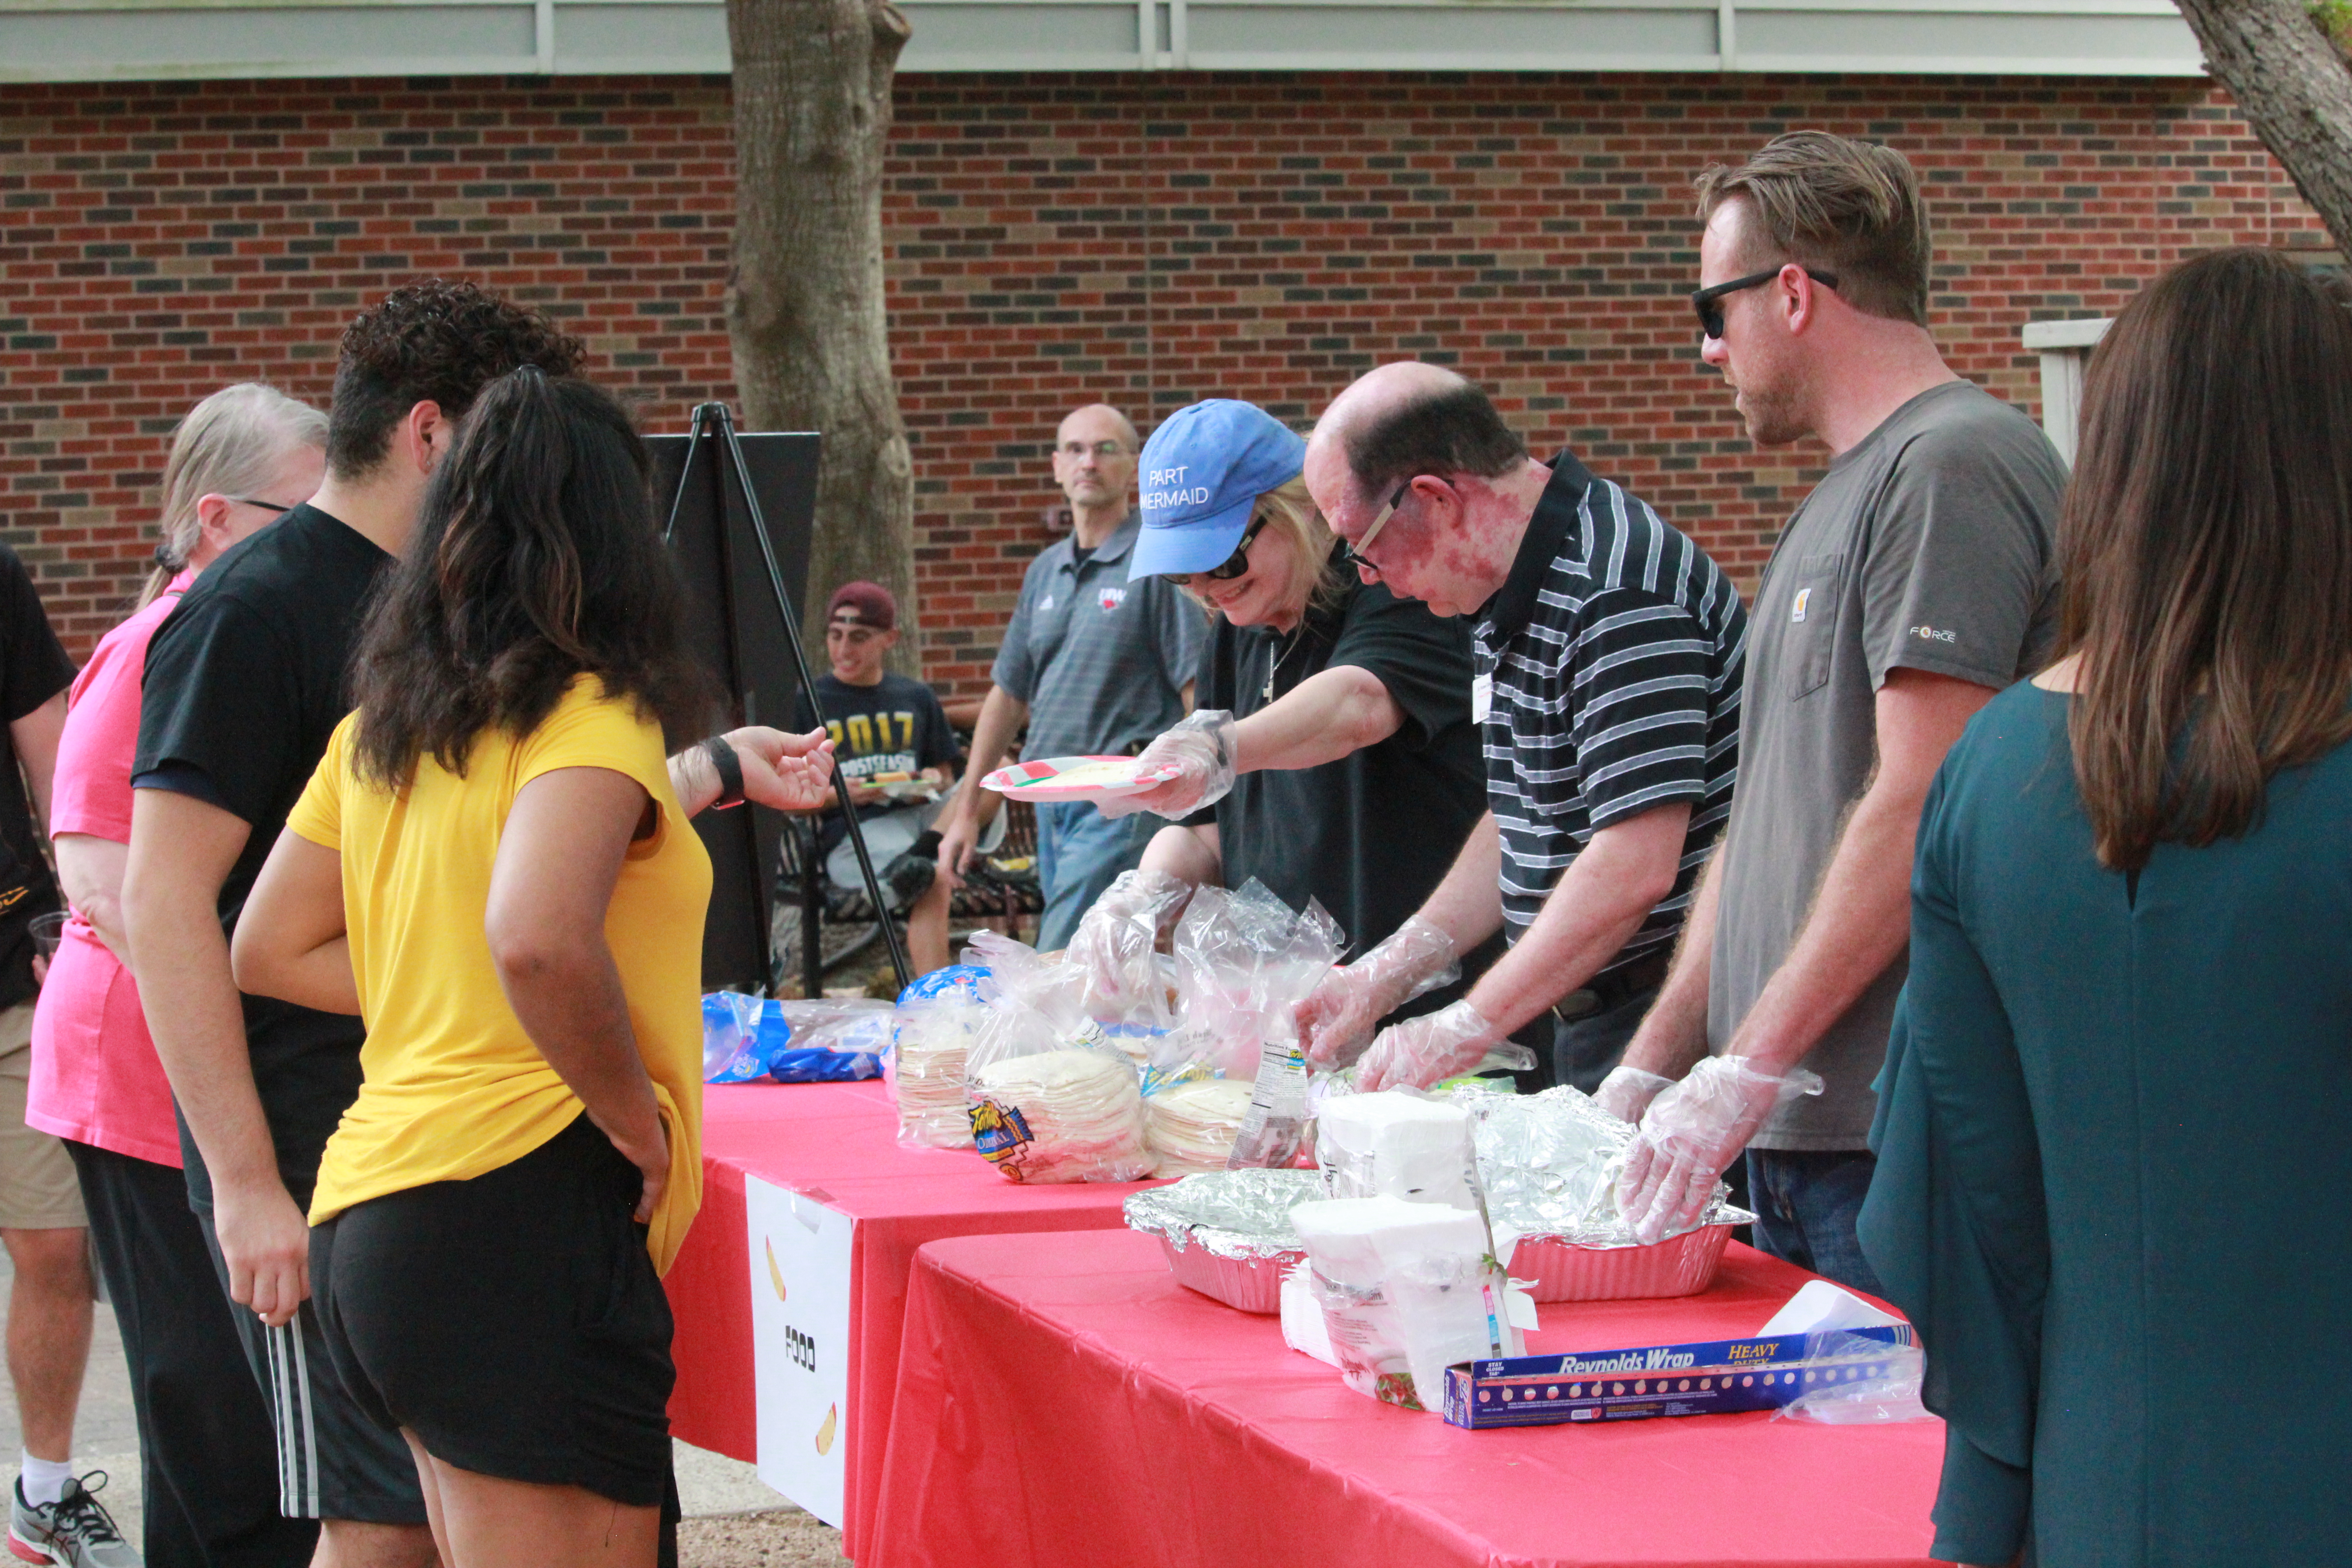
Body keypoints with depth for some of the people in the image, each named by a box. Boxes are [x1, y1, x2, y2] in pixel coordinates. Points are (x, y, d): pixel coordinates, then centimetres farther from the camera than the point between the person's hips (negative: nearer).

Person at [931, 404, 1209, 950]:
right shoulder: (1046, 571, 17)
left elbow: (1201, 692, -11)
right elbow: (1008, 693, 22)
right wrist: (965, 812, 19)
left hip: (1120, 798, -7)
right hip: (1051, 798, 7)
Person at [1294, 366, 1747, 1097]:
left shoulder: (1614, 592, -20)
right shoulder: (1513, 593, 13)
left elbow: (1634, 868, -25)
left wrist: (1464, 1029, -21)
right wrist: (1388, 973, 13)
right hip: (1588, 1021, 9)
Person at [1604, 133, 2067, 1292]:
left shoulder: (1952, 466, -10)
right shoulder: (1839, 499, 21)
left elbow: (1921, 804, -18)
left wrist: (1752, 1066, -18)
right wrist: (1648, 1072, 17)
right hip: (1794, 1132, 9)